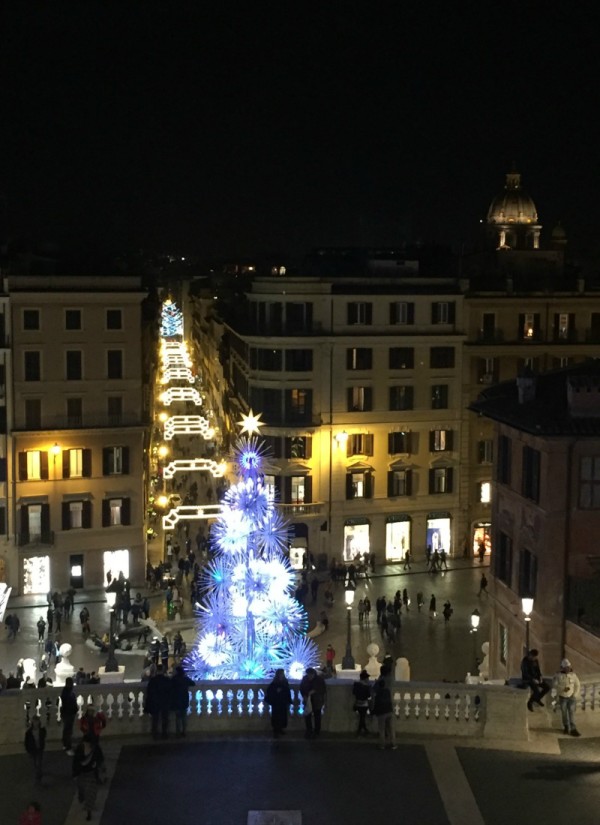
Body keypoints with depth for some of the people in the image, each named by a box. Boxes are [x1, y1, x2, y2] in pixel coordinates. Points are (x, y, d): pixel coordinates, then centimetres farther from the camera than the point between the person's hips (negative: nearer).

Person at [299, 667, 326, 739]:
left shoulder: (320, 679, -14)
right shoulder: (305, 678, -8)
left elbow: (324, 690, -10)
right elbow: (301, 688, 4)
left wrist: (315, 691, -23)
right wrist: (304, 696, -11)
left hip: (317, 701, -2)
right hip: (308, 700, 2)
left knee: (317, 716, 9)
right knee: (307, 716, 0)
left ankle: (316, 732, 23)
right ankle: (309, 731, 16)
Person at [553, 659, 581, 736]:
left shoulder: (573, 675, -8)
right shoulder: (558, 675, -12)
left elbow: (578, 685, -1)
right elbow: (554, 685, -18)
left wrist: (575, 696, -8)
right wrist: (563, 688, -31)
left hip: (571, 697, 0)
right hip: (562, 697, 0)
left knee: (571, 713, -6)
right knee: (564, 713, 11)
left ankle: (573, 729, -8)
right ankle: (566, 727, 30)